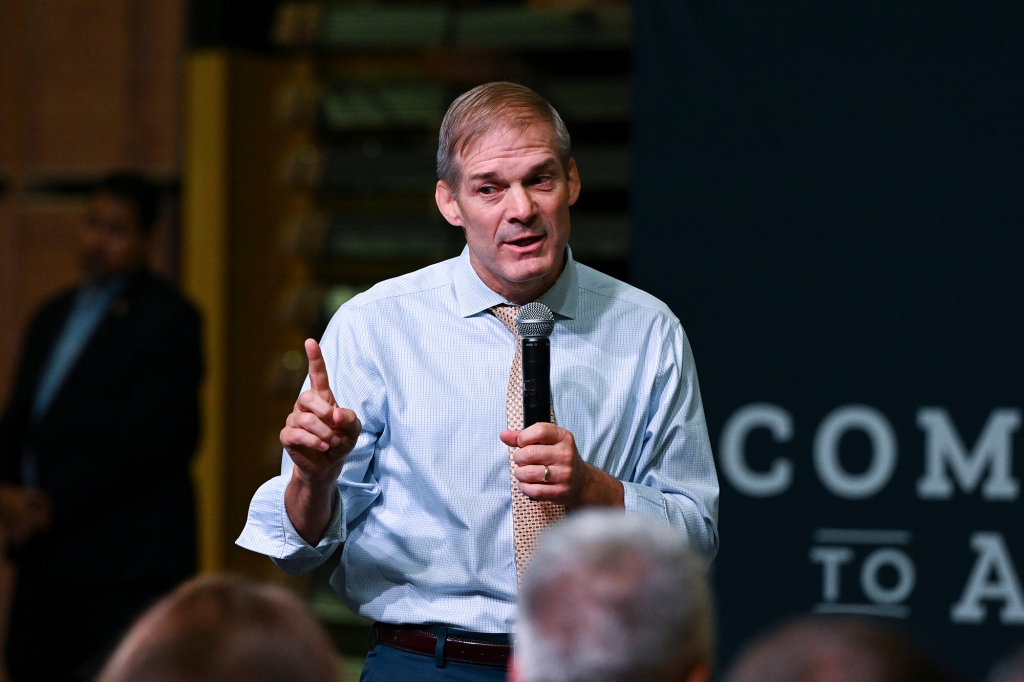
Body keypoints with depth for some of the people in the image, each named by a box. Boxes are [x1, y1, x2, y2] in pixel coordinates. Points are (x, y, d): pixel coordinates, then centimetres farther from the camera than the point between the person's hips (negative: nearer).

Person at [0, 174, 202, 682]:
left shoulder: (169, 319, -6)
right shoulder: (53, 315, 20)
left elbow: (147, 436, -15)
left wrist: (55, 504, -15)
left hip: (124, 563, -8)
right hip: (45, 554, 8)